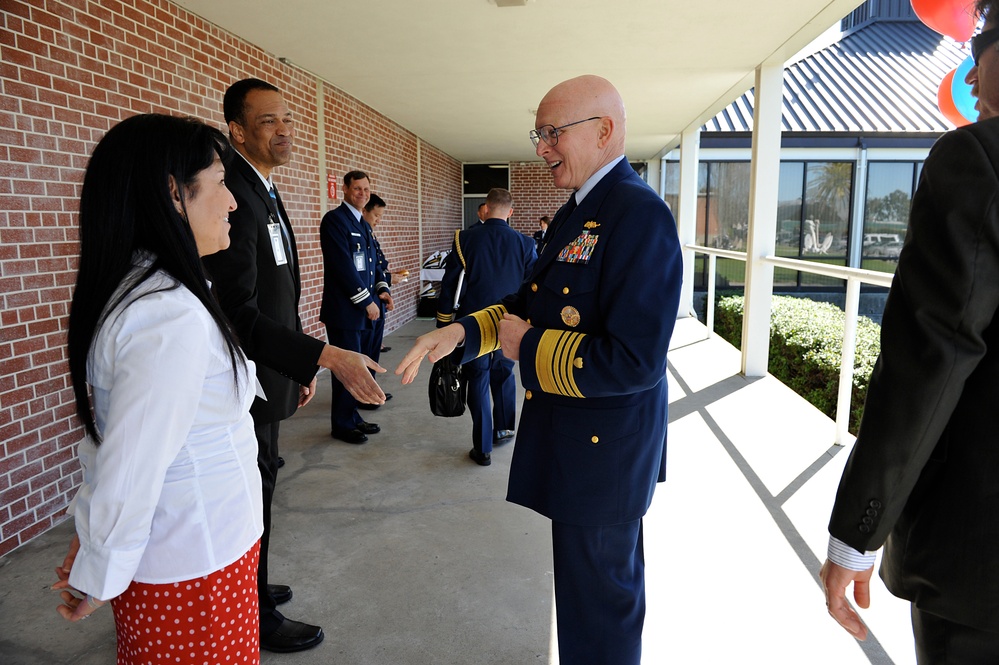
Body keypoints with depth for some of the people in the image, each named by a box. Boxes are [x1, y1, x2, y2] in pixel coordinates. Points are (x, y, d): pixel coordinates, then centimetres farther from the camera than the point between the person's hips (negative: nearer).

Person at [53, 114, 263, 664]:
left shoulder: (126, 289, 2)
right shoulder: (172, 316, -29)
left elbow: (112, 432, 9)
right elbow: (130, 470, -26)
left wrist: (90, 531, 16)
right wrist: (96, 581, -12)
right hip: (196, 567, -8)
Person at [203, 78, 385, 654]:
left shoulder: (266, 193, 10)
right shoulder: (233, 197, -23)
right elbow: (240, 315, -30)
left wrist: (301, 366, 17)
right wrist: (327, 357, -37)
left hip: (271, 374, 9)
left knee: (259, 485, 22)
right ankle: (255, 618, 27)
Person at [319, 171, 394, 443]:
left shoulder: (363, 224, 17)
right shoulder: (335, 219, -10)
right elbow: (343, 266, -18)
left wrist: (382, 289, 2)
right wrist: (366, 301, -16)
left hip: (366, 309, 8)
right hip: (345, 310, -8)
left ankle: (353, 417, 27)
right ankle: (342, 425, 13)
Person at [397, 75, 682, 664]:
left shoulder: (640, 215, -23)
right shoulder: (575, 215, 8)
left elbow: (634, 361, -30)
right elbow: (532, 304, 13)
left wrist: (528, 348, -19)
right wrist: (461, 332, -3)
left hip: (602, 449, -9)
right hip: (568, 436, 9)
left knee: (597, 600, 11)